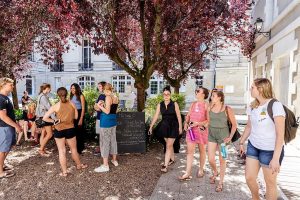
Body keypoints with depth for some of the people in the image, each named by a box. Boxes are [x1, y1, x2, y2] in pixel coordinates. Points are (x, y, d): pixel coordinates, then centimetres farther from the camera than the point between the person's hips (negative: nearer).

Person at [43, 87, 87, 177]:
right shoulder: (72, 104, -5)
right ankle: (79, 165, 37)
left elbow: (44, 118, -13)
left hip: (59, 130, -1)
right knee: (73, 149, 19)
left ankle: (64, 171, 18)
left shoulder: (56, 106, -10)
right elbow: (76, 116, 4)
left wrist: (54, 121, -2)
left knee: (62, 151, 10)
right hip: (70, 129, 2)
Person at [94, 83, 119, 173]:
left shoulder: (108, 97, -15)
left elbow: (107, 111, -19)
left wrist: (99, 106, -7)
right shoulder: (116, 97, 8)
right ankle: (114, 160, 30)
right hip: (113, 120, 8)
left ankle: (105, 165, 4)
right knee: (113, 140, 17)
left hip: (106, 121, -8)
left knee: (105, 142, -1)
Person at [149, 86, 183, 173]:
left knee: (169, 145, -5)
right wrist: (151, 126, -3)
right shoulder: (160, 105, 1)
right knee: (169, 144, 17)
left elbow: (179, 116, -4)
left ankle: (165, 165, -3)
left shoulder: (174, 104, -8)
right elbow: (156, 116, 1)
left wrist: (180, 127, -4)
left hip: (173, 126, -4)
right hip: (164, 126, 4)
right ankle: (172, 159, 38)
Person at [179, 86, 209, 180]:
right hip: (191, 129, 4)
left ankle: (201, 170, 30)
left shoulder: (206, 105, -6)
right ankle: (188, 173, 4)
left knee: (202, 151, 12)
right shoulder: (193, 104, 11)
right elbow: (188, 115, 13)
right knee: (189, 151, 0)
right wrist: (186, 123, -4)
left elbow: (209, 120, -11)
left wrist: (198, 123, -20)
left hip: (201, 130, -4)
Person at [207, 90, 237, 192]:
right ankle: (215, 172, 38)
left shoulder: (227, 109, -12)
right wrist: (208, 134, 9)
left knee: (222, 160, 7)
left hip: (223, 135, -3)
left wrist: (230, 137, -9)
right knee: (211, 159, 5)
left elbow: (234, 124, -5)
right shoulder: (209, 108, 0)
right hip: (211, 135, 4)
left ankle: (221, 182, 23)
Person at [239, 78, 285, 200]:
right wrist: (241, 142, 19)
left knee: (270, 183, 8)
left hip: (270, 150, -6)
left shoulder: (275, 105, -18)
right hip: (253, 146, 6)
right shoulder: (252, 107, 2)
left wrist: (276, 158, -24)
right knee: (249, 178, 10)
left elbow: (280, 134, -21)